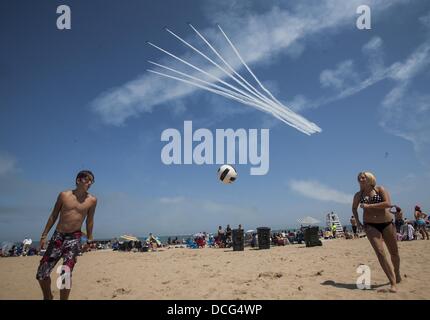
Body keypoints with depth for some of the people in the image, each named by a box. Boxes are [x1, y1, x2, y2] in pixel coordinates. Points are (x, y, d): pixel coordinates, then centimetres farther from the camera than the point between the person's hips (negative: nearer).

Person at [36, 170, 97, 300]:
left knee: (66, 272, -17)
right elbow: (53, 216, 7)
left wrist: (89, 239, 11)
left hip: (74, 237, -2)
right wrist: (44, 236, 8)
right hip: (58, 235, 2)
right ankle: (47, 297, 29)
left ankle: (64, 299, 4)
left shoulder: (92, 200, -2)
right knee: (41, 273, 3)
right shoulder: (64, 195, 0)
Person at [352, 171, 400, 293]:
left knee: (394, 252, 10)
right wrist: (357, 221, 11)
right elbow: (354, 208, 23)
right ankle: (393, 282, -12)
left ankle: (397, 274, 37)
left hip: (387, 223, -1)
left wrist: (369, 206, -18)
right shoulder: (358, 195, 6)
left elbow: (387, 203, -17)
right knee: (380, 252, -16)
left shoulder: (380, 189, -2)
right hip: (370, 225, 1)